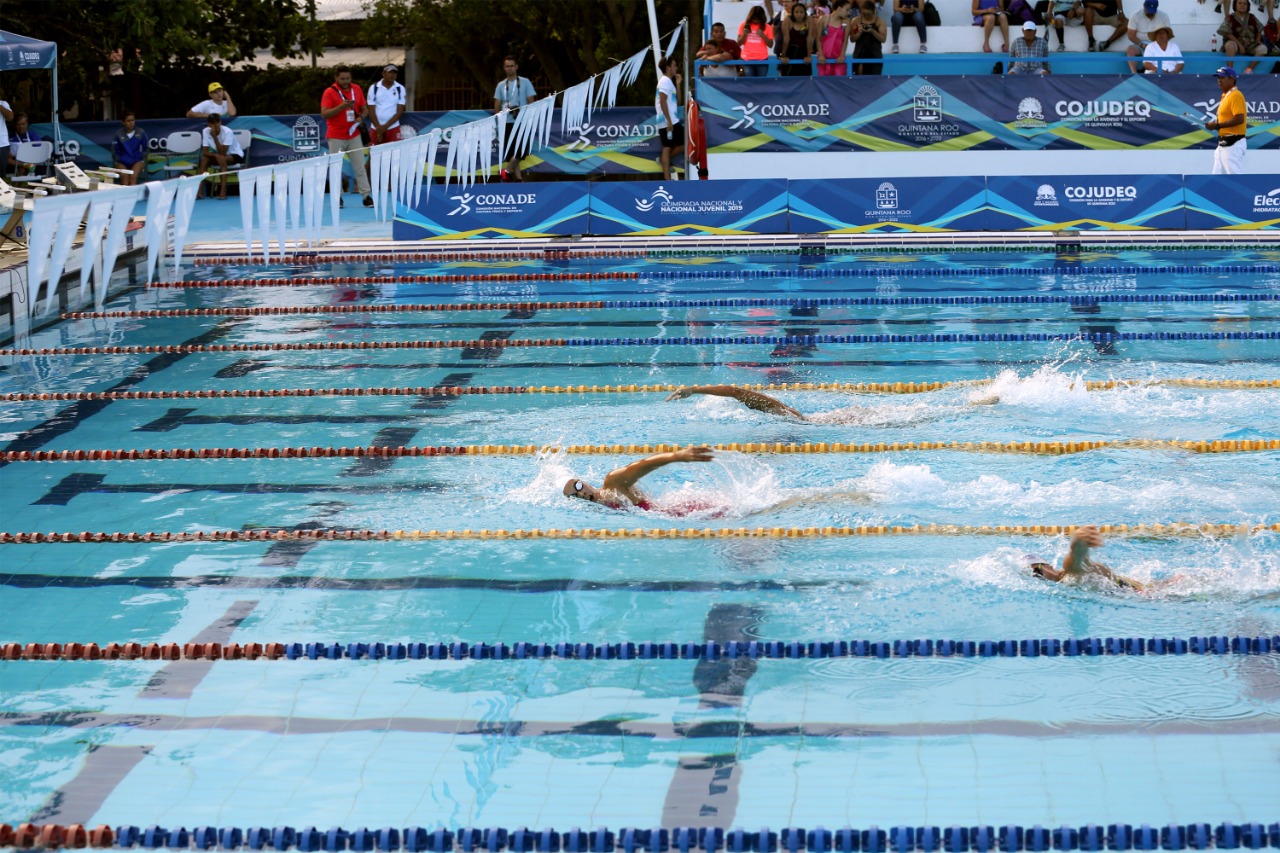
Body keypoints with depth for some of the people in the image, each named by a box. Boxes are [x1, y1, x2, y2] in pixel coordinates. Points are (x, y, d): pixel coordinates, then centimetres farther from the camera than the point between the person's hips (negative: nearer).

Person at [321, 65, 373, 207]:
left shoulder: (356, 89, 7)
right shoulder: (329, 92, -7)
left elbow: (365, 109, 15)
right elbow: (324, 114, -14)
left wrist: (361, 117, -7)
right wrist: (341, 106, -25)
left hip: (354, 135, 3)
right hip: (336, 137, -3)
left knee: (360, 166, 1)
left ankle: (366, 196, 2)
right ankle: (337, 197, 8)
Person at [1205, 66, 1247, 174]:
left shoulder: (1235, 96, -14)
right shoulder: (1225, 96, 17)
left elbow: (1239, 119, -23)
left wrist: (1217, 125, -19)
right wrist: (1215, 125, 8)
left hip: (1233, 144, -11)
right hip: (1223, 144, 11)